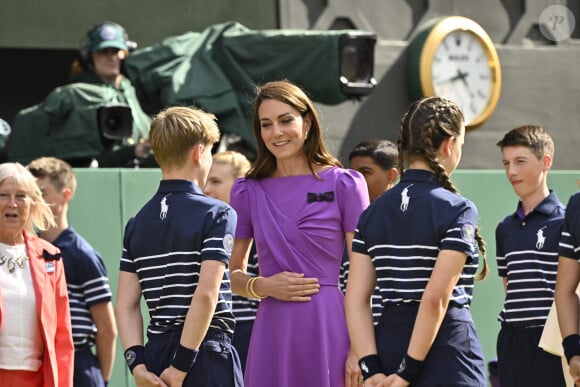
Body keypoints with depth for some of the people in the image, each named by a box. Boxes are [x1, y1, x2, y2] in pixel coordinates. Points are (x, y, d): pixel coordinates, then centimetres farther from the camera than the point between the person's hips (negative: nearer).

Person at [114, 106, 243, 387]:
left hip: (157, 353, 6)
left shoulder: (137, 223, 11)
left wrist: (137, 363, -1)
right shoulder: (216, 214, -7)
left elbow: (125, 304, 4)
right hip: (206, 353, -6)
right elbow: (206, 294, -17)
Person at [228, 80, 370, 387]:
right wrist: (262, 286, -6)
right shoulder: (247, 191, 10)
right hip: (273, 334, 3)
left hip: (329, 329, -2)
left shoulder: (344, 184, 2)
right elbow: (232, 275, 16)